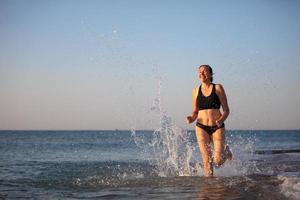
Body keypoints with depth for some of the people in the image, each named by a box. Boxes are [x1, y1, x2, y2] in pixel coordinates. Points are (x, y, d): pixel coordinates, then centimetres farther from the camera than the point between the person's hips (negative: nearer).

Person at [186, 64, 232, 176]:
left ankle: (226, 151, 26)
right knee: (207, 160, -8)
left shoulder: (217, 88, 2)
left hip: (217, 127, -2)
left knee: (218, 161, -6)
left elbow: (226, 110, 2)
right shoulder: (196, 91, 9)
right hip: (201, 128, 2)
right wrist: (191, 119, -7)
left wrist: (221, 120, -18)